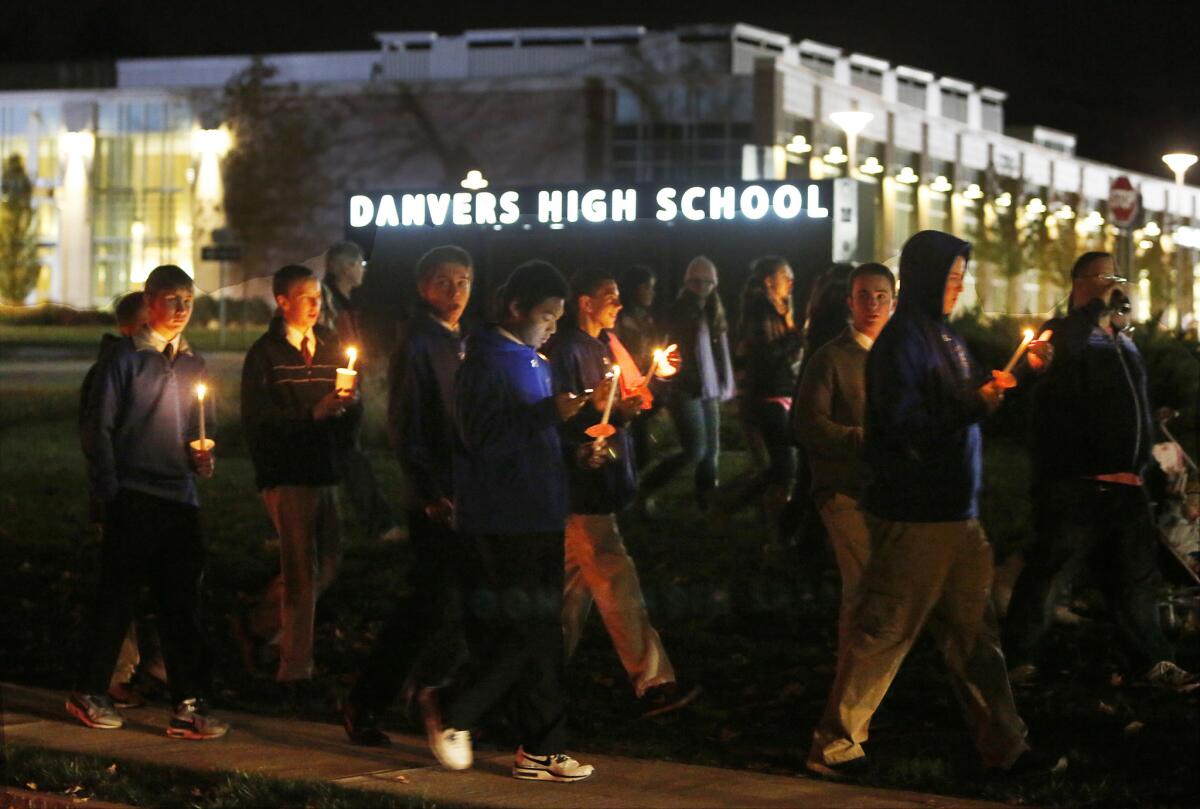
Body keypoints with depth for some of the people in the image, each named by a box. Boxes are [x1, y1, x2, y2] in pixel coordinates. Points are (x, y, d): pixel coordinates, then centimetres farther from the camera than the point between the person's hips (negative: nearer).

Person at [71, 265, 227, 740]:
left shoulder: (192, 363, 15)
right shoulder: (125, 357, -2)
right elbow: (98, 428, -3)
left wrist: (203, 457, 0)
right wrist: (108, 495, -7)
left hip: (180, 499, 5)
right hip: (134, 499, -5)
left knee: (182, 603, 3)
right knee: (117, 597, 0)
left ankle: (189, 705, 3)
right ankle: (89, 694, 13)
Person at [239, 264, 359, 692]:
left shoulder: (331, 347, 13)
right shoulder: (265, 354, -4)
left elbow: (352, 410, 11)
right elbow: (258, 421, -12)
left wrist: (348, 403, -12)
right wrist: (313, 413, -20)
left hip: (323, 472, 6)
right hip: (286, 475, -6)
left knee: (328, 563, 10)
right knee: (302, 571, -6)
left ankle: (259, 625, 31)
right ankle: (295, 672, 2)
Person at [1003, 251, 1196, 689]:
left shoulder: (1123, 342, 21)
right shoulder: (1064, 332, -2)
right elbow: (1061, 348, -29)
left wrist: (1142, 466, 22)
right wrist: (1098, 304, -19)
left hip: (1125, 484, 7)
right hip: (1075, 484, -7)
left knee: (1136, 578, 11)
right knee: (1048, 572, -5)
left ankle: (1155, 662, 17)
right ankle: (1019, 659, 2)